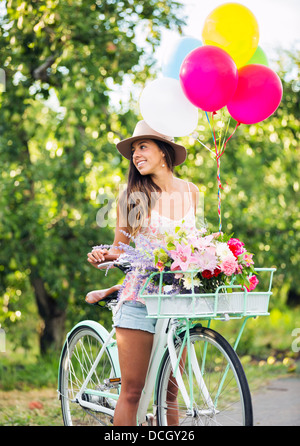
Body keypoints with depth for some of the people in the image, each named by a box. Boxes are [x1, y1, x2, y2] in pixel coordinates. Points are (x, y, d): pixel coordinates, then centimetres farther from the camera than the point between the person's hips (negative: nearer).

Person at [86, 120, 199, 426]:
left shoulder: (190, 191, 8)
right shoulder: (132, 196, 3)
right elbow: (121, 248, 6)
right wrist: (100, 255, -14)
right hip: (139, 296, -2)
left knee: (169, 391, 5)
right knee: (131, 391, -6)